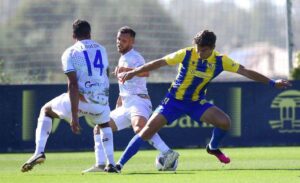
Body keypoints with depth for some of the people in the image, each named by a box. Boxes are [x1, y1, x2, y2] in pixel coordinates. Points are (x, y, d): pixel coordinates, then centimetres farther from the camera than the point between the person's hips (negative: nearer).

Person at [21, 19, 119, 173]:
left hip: (81, 99, -3)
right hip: (101, 101, 4)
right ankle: (111, 163, 22)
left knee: (46, 110, 22)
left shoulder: (70, 53, -2)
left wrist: (74, 116, -15)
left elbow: (73, 84, -11)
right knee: (105, 125, 37)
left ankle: (39, 152, 5)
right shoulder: (101, 49, 13)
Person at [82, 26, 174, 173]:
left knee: (139, 128, -39)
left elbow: (145, 72, -29)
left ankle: (168, 154, -49)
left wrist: (126, 69, -42)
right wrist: (117, 107, 35)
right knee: (99, 128, 12)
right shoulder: (123, 59, 22)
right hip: (126, 105, 10)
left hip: (138, 101, -10)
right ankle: (101, 165, 9)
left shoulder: (133, 57, -6)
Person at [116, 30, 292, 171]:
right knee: (147, 131, -15)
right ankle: (119, 164, -6)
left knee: (224, 122, -19)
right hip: (175, 100, -2)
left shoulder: (221, 61, -12)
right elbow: (159, 63, -10)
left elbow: (246, 72, -7)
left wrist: (273, 83, -9)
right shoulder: (186, 54, -18)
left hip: (197, 102, 2)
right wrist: (133, 72, -10)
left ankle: (213, 148, 13)